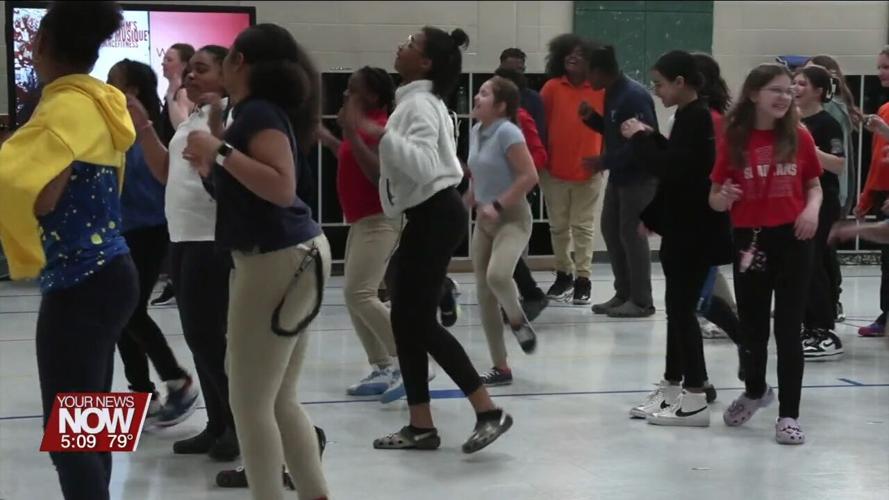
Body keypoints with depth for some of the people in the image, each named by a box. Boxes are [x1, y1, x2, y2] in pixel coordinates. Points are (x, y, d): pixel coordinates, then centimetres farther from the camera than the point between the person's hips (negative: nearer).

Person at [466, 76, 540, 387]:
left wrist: (498, 205, -22)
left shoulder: (507, 132, -16)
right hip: (484, 221, 8)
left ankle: (517, 320, 0)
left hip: (512, 218, -8)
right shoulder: (476, 132, 7)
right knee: (483, 293, 5)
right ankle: (500, 368, 14)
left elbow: (530, 176, -21)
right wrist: (466, 204, 12)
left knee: (497, 275, -32)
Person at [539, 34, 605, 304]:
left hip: (588, 170, -2)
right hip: (554, 169, 2)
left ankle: (583, 278, 10)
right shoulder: (552, 88, -1)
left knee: (583, 227, 4)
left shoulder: (601, 90, -3)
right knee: (558, 226, 12)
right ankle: (563, 274, 25)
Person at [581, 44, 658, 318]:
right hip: (619, 175, 10)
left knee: (631, 233, -5)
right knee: (610, 229, 13)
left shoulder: (634, 96, -19)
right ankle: (623, 293, 22)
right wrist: (592, 117, 2)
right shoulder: (612, 94, 10)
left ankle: (641, 301, 5)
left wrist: (605, 161, -21)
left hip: (639, 177, -10)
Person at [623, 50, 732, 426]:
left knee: (682, 310, -6)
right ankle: (672, 389, 22)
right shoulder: (690, 116, 12)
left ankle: (696, 398, -1)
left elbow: (669, 168, -23)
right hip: (683, 228, 10)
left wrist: (641, 139, -12)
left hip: (695, 232, -10)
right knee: (677, 309, 14)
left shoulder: (695, 118, -17)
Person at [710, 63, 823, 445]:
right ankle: (755, 391, 41)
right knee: (752, 326, 14)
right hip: (749, 241, 1)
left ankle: (789, 415, 7)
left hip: (792, 240, 0)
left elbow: (814, 184, 10)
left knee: (788, 329, -1)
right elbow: (715, 201, 1)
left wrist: (812, 209, -10)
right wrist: (724, 197, -22)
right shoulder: (734, 140, -4)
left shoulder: (798, 137, -1)